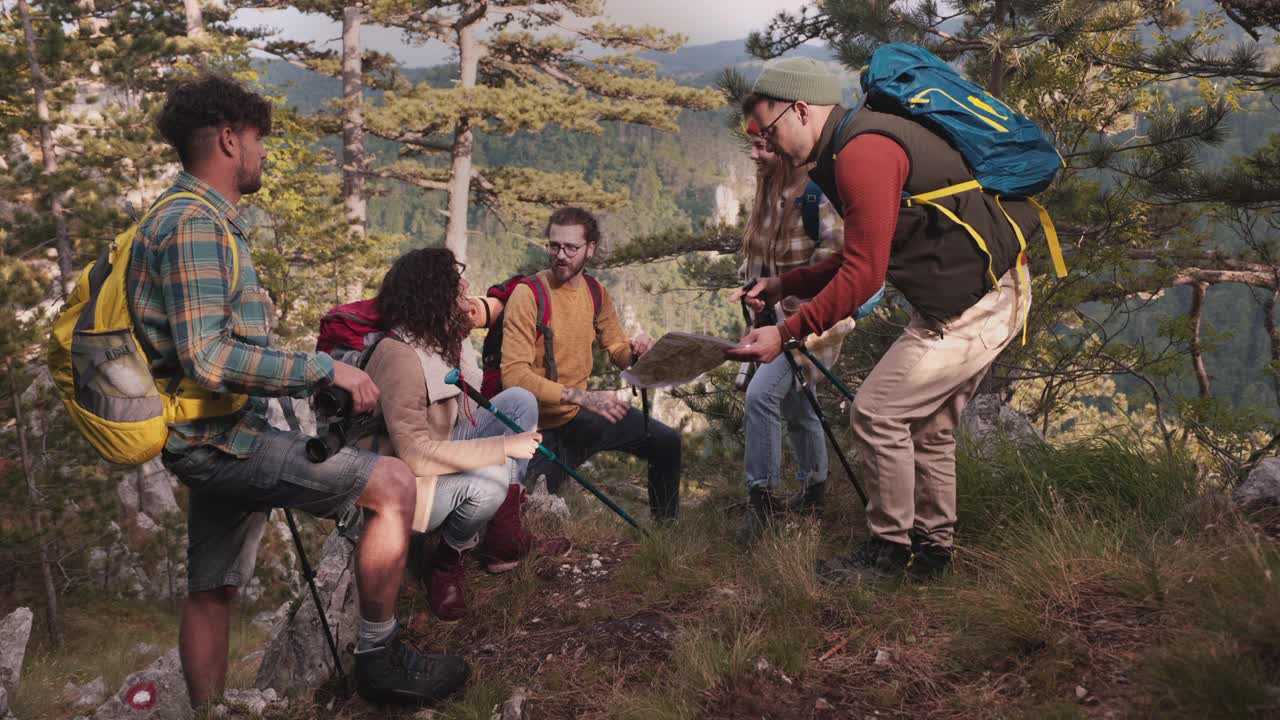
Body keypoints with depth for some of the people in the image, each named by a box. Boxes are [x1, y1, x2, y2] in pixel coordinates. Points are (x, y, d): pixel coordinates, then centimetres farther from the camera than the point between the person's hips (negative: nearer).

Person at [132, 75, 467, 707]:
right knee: (394, 485, -15)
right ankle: (378, 658, -4)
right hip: (219, 439, -11)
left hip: (212, 438, 11)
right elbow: (207, 358, -26)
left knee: (212, 592, 16)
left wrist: (315, 380, 16)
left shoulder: (203, 219, 18)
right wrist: (324, 370, -21)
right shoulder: (194, 225, -17)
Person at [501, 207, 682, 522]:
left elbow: (619, 352, 14)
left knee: (667, 442, 9)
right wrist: (582, 397, -34)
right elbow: (514, 374, -27)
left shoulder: (596, 294, 3)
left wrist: (637, 351, -12)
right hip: (541, 427, -7)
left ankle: (667, 528, 28)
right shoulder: (528, 295, -19)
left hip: (579, 413, 7)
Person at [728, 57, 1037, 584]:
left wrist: (788, 334, -20)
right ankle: (932, 550, 30)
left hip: (971, 309, -11)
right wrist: (785, 285, 14)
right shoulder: (857, 145, 14)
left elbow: (864, 274, -24)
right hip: (985, 295, 11)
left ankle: (889, 550, 9)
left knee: (877, 414, -6)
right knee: (927, 424, 18)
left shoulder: (863, 154, -20)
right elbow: (861, 258, 20)